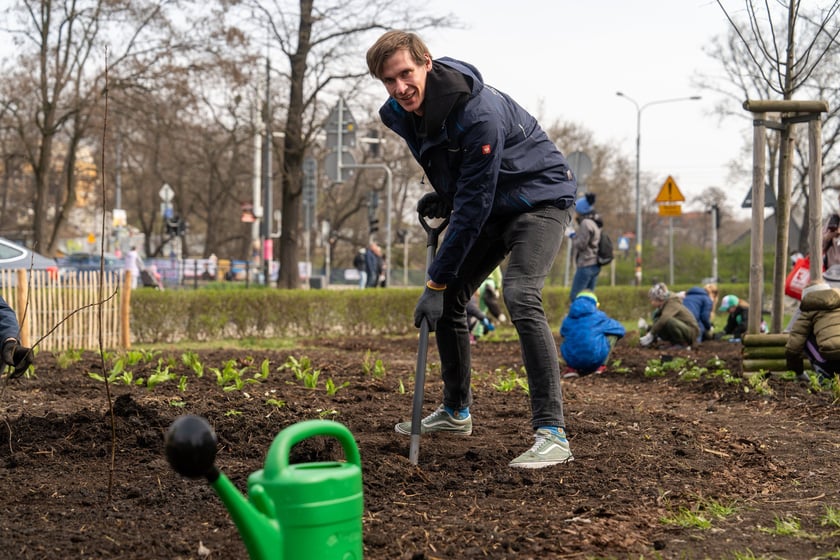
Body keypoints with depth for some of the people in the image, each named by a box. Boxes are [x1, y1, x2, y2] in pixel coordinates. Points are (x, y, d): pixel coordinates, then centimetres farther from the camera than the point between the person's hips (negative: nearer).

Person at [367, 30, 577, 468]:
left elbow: (472, 206, -31)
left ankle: (552, 433, -28)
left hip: (539, 197, -9)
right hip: (490, 205, 9)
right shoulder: (400, 114, -7)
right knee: (449, 300, 6)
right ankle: (455, 412, 24)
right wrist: (440, 195, 0)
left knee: (520, 295, -28)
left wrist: (437, 281, -27)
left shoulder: (479, 114, -33)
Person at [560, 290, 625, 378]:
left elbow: (563, 334, 35)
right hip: (595, 357, -3)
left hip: (572, 360, 3)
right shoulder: (599, 316, 7)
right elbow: (620, 329, 22)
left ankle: (571, 368, 13)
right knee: (613, 333, 18)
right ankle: (601, 366, 13)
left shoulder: (567, 320, 12)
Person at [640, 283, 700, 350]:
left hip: (691, 332, -9)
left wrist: (651, 334, -36)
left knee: (669, 321, -35)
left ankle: (684, 344, -15)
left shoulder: (672, 303, -21)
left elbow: (664, 319, -38)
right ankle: (675, 343, 3)